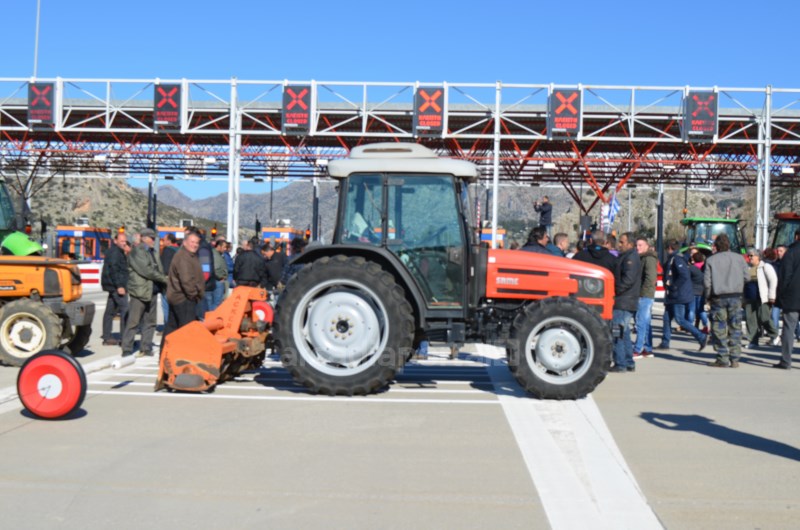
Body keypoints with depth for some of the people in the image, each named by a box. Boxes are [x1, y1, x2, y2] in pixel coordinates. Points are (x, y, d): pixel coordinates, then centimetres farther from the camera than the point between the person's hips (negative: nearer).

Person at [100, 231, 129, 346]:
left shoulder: (119, 252, 21)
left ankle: (107, 338, 15)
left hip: (114, 286, 11)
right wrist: (119, 286, -24)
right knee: (125, 310, -12)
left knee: (110, 311, 11)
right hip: (116, 285, -11)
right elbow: (113, 270, -20)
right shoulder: (114, 252, -11)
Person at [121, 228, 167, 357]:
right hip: (139, 291, -8)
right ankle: (127, 350, 0)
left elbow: (158, 270, 14)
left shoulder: (152, 252, 17)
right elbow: (146, 270, -15)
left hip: (152, 291, 8)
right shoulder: (137, 252, -7)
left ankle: (146, 348, 18)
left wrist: (163, 278, -5)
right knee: (133, 322, -5)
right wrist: (164, 279, -10)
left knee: (150, 322, 10)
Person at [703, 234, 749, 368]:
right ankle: (734, 359, 7)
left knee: (719, 329, 4)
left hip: (718, 297, -2)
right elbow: (746, 276, 2)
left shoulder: (711, 260, -3)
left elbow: (706, 281, -5)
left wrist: (708, 297, 7)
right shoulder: (739, 258, 2)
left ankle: (722, 359, 2)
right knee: (735, 328, 8)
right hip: (736, 296, 2)